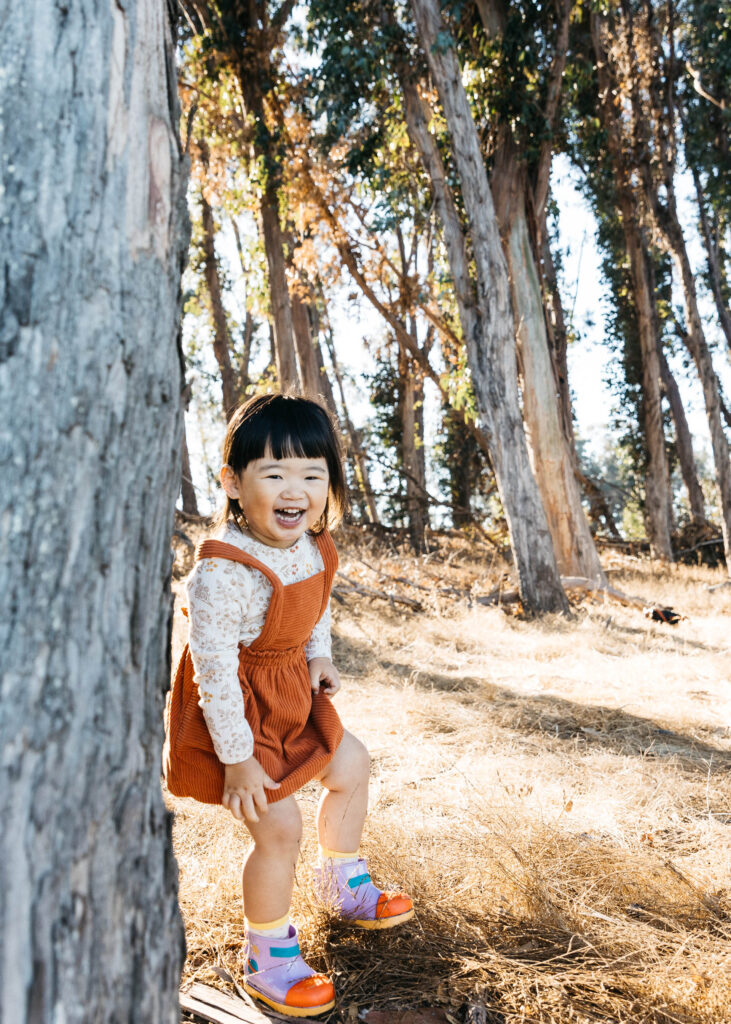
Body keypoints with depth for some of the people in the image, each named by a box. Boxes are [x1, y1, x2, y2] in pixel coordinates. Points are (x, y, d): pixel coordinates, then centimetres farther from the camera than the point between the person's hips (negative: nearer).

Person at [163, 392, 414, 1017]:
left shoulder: (311, 546, -7)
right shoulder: (223, 573, -33)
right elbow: (214, 668, -28)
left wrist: (320, 657, -1)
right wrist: (237, 758, -23)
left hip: (291, 695, 9)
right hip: (236, 712, -8)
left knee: (351, 765, 20)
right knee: (279, 825, -9)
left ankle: (343, 883, 47)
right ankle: (268, 960, 18)